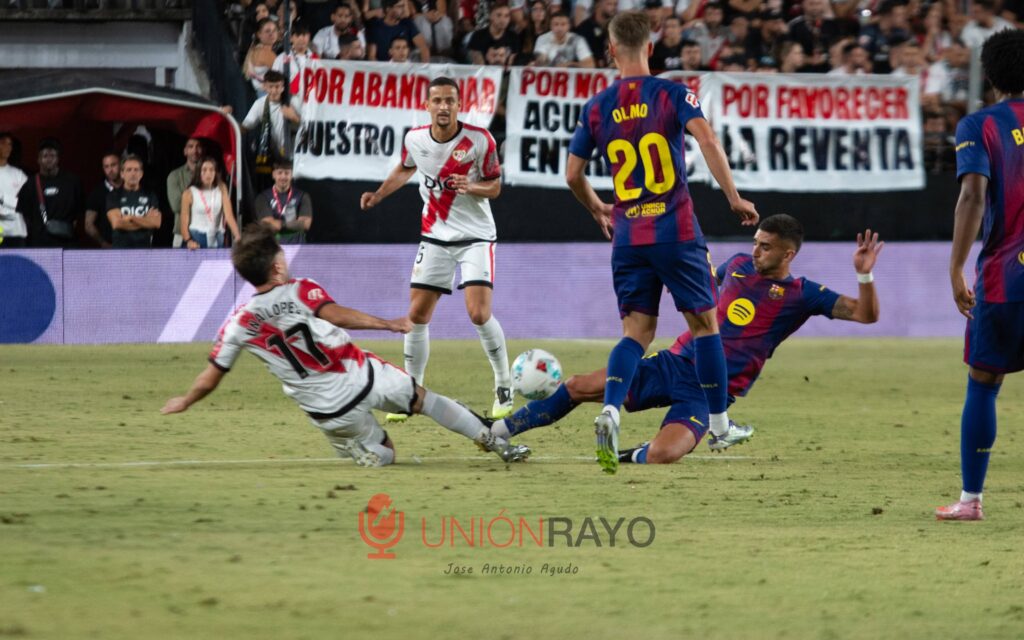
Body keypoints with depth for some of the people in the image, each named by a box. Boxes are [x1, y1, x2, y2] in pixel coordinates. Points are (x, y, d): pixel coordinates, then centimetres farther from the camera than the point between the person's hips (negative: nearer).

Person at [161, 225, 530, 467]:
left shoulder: (239, 324, -1)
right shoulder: (300, 291, -8)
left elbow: (210, 378, 4)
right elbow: (334, 314, -28)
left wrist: (183, 403, 21)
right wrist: (386, 324, -32)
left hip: (330, 411, 2)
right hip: (364, 375, -2)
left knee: (382, 456, 22)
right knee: (425, 399, 24)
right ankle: (495, 442, 25)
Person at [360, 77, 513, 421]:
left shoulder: (480, 140, -15)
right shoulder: (415, 139, -4)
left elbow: (494, 186, -5)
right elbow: (405, 169, 19)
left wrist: (470, 186, -25)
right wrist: (378, 194, 7)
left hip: (475, 235, -4)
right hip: (435, 236, 4)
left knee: (479, 314, -17)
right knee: (417, 316, 1)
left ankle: (504, 388, 3)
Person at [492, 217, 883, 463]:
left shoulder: (800, 295, -5)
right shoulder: (740, 265, 11)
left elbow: (865, 314, -11)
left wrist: (864, 274, -27)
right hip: (675, 365, 5)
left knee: (660, 456, -31)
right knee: (579, 387, -3)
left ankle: (636, 457, 6)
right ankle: (496, 432, 11)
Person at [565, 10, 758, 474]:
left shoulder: (596, 108, 5)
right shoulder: (672, 94, -3)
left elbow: (573, 174, 9)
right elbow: (707, 141, -18)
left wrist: (597, 210, 28)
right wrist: (734, 198, -13)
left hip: (628, 236, 2)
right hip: (676, 231, -2)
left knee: (637, 330, 5)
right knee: (704, 322, 12)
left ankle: (610, 411, -21)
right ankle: (720, 426, 18)